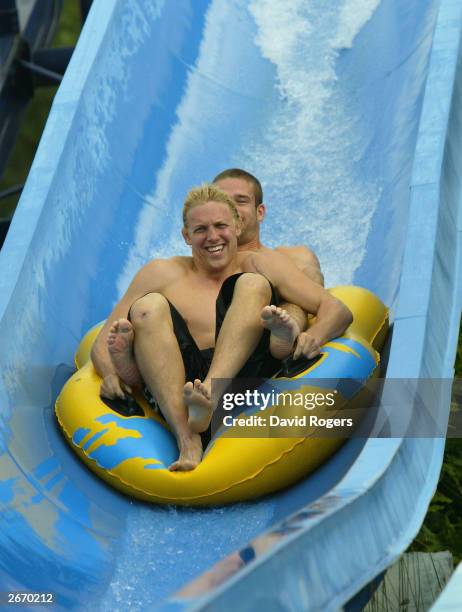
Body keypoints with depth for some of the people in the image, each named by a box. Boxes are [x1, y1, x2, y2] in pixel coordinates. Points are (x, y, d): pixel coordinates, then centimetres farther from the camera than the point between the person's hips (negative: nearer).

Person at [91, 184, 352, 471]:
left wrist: (314, 337, -13)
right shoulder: (162, 273, 19)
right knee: (148, 307, -18)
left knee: (253, 285, -13)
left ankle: (210, 392, -42)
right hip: (176, 386, 1)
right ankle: (186, 437, -39)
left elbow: (337, 310, 11)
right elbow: (102, 344, 14)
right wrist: (112, 374, -10)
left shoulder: (260, 263, 19)